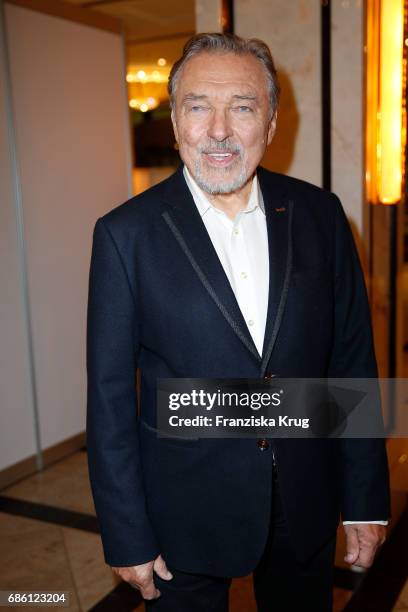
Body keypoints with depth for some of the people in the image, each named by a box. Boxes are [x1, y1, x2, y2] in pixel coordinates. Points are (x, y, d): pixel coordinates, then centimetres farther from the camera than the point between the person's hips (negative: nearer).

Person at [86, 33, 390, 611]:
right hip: (185, 513, -2)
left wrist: (366, 499, 2)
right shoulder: (126, 233, -13)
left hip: (307, 503, 3)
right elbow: (110, 396, -9)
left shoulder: (320, 214, -5)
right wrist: (127, 537, -6)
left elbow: (353, 360, -1)